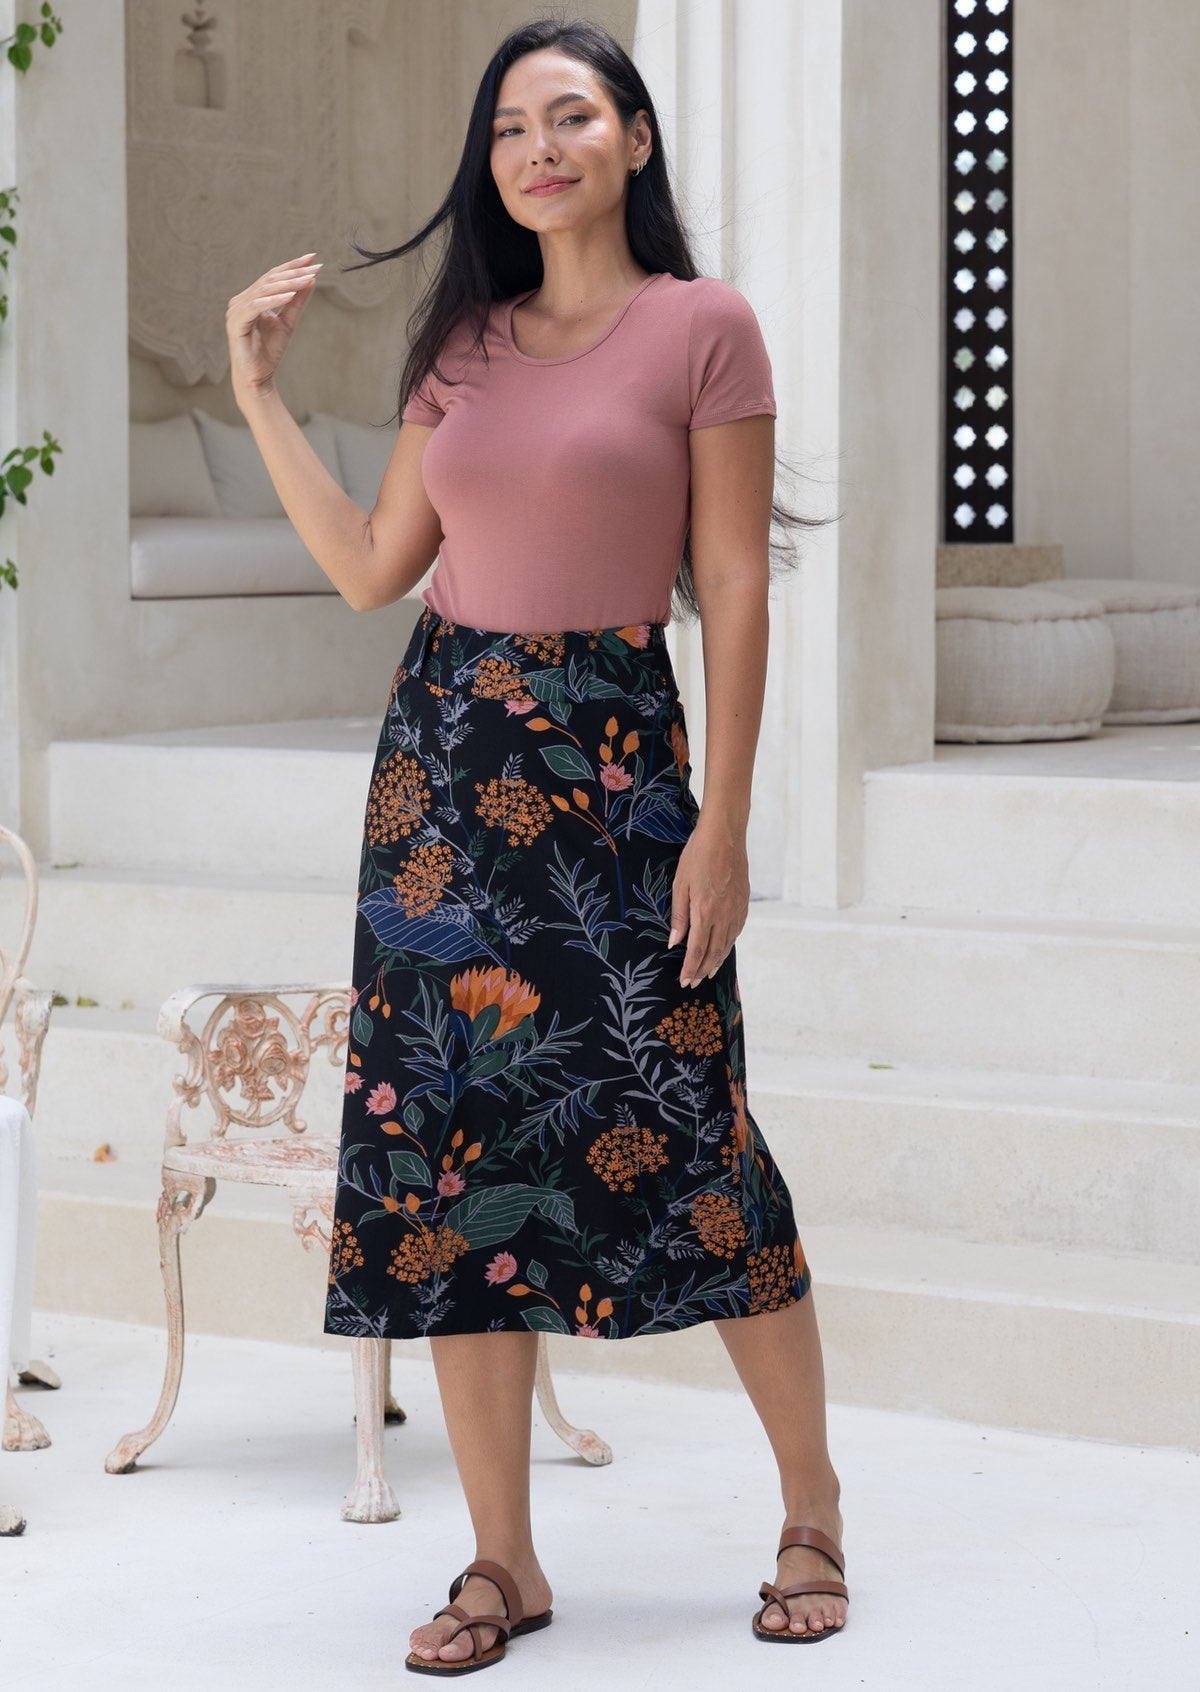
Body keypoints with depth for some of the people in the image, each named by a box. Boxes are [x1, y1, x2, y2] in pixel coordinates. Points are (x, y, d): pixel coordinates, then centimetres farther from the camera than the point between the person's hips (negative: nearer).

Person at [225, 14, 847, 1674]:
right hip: (445, 760, 5)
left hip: (612, 764, -5)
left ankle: (814, 1515, 14)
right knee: (452, 1155, 3)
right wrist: (258, 392, 10)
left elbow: (735, 592, -5)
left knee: (680, 1136, -3)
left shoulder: (704, 327, -2)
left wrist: (723, 824, -10)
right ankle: (503, 1558, 10)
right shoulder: (466, 343, 13)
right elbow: (371, 567, 14)